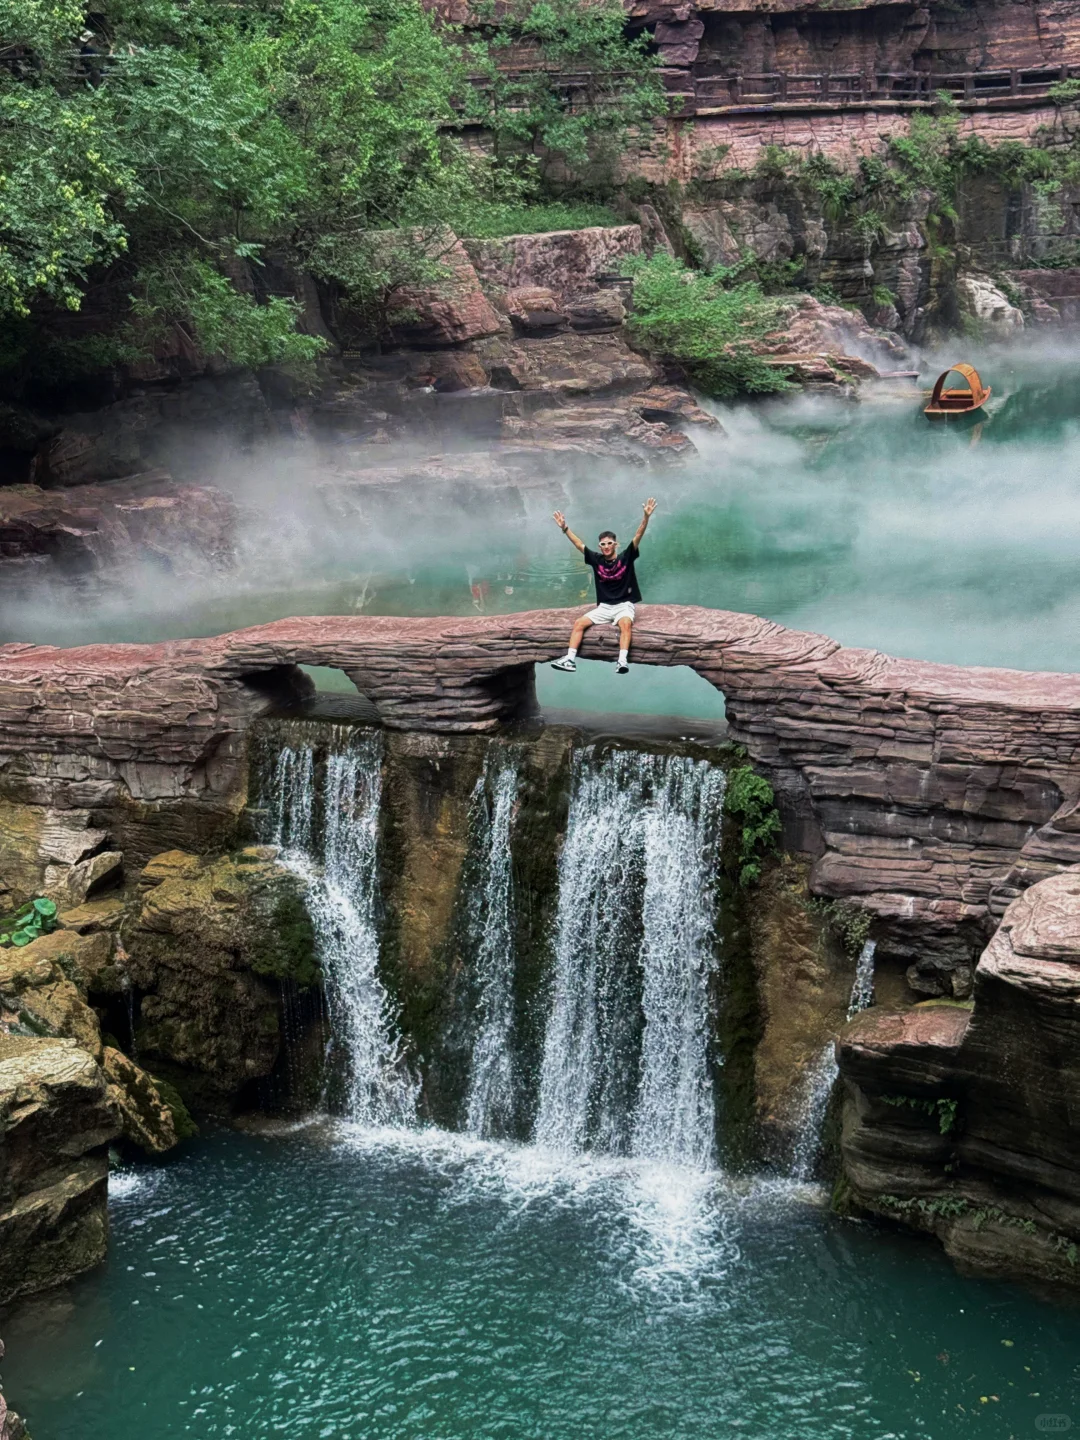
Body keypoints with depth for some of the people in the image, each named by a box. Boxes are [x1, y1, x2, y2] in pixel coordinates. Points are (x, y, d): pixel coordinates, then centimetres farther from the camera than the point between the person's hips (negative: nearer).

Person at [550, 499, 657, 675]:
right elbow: (578, 544, 3)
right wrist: (564, 528, -6)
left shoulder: (626, 557, -3)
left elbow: (637, 536, -13)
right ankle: (570, 659, -20)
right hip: (604, 607, 4)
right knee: (579, 623, -14)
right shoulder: (596, 559, 4)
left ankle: (623, 661, -47)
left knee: (626, 624, -36)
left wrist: (646, 517, -25)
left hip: (623, 605, -4)